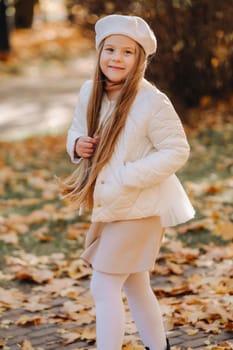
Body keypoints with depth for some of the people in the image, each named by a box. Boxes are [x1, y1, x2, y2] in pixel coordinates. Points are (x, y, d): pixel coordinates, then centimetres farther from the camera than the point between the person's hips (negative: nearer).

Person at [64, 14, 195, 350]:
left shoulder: (152, 102, -21)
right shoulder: (89, 92, -2)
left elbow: (177, 151, -19)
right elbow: (77, 130, 15)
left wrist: (126, 177, -24)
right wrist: (77, 143, -9)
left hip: (138, 206, -7)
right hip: (106, 205, 7)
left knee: (104, 287, -9)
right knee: (134, 285, 19)